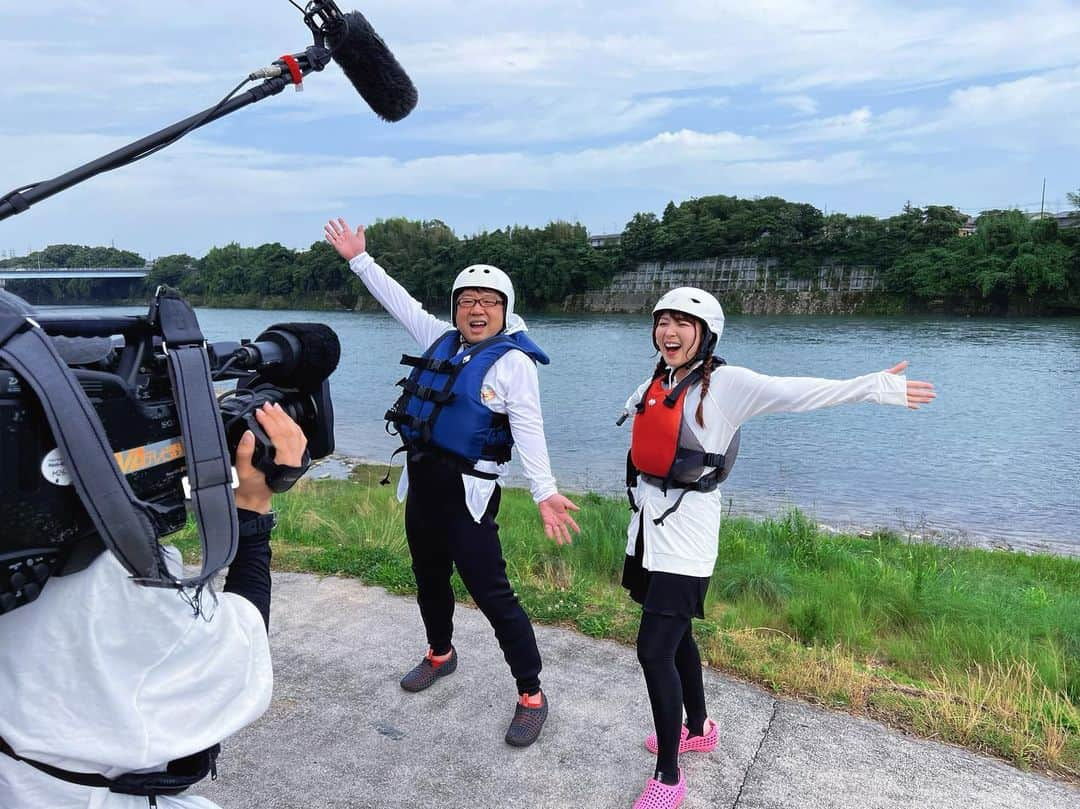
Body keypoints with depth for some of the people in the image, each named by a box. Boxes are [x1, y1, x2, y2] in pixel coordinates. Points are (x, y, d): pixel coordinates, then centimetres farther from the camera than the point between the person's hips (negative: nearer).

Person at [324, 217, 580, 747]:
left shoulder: (513, 361, -12)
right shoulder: (441, 339, 8)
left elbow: (528, 430, -20)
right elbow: (399, 302, 19)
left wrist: (545, 491, -29)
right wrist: (360, 260, 22)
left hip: (467, 490, -7)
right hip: (421, 480, 7)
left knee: (491, 593, -5)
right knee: (429, 578, 23)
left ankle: (531, 696, 10)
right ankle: (440, 654, 48)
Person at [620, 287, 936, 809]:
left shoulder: (725, 382, -12)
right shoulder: (655, 383, 8)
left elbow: (794, 393, -23)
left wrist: (874, 388, -30)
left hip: (685, 533, -7)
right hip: (647, 526, 7)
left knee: (654, 650, -7)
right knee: (673, 635, 20)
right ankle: (697, 728, 43)